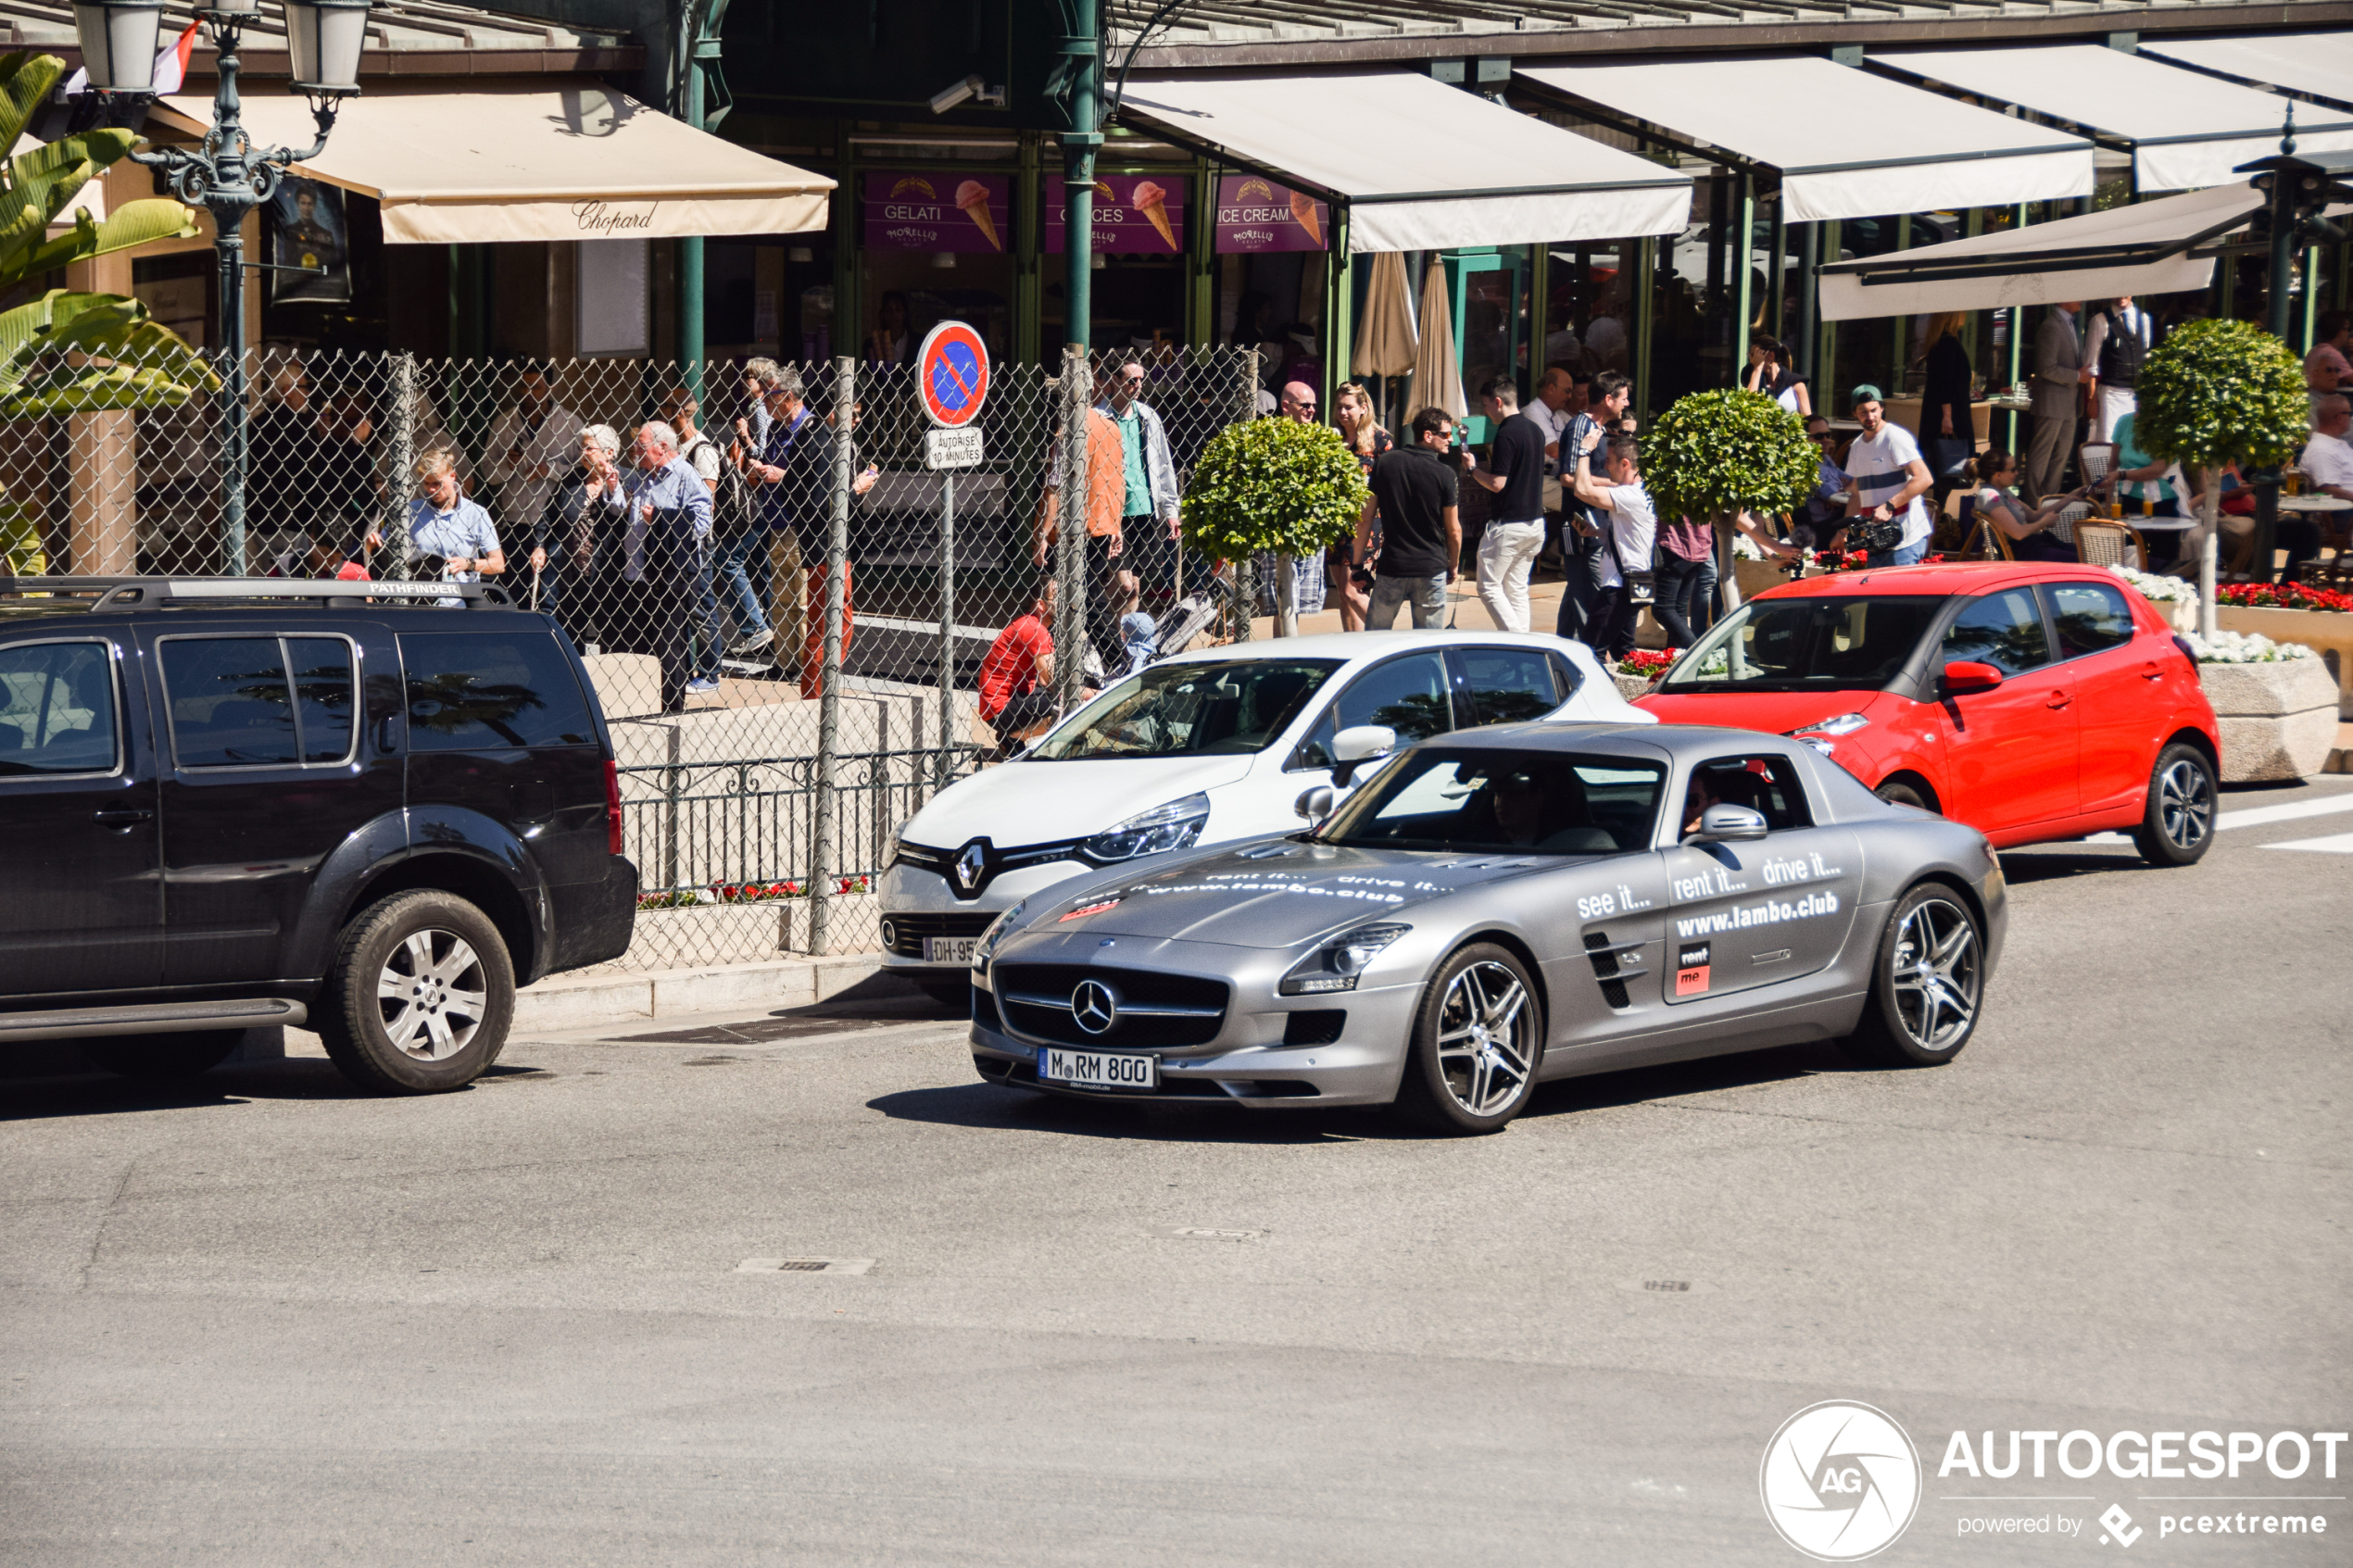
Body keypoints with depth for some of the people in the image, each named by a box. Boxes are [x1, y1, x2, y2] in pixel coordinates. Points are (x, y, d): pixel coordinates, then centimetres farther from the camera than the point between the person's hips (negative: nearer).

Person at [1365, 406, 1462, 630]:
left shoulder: (1384, 463, 1)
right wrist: (1453, 565, 15)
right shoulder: (1445, 474, -8)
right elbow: (1454, 531, -2)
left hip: (1390, 569, 2)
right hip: (1431, 569, -2)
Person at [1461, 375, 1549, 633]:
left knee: (1489, 587, -1)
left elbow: (1497, 483, -20)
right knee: (1517, 589, 13)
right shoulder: (1535, 430, 11)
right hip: (1535, 522, 9)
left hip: (1508, 523, -9)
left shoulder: (1506, 434, -17)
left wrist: (1472, 469, -4)